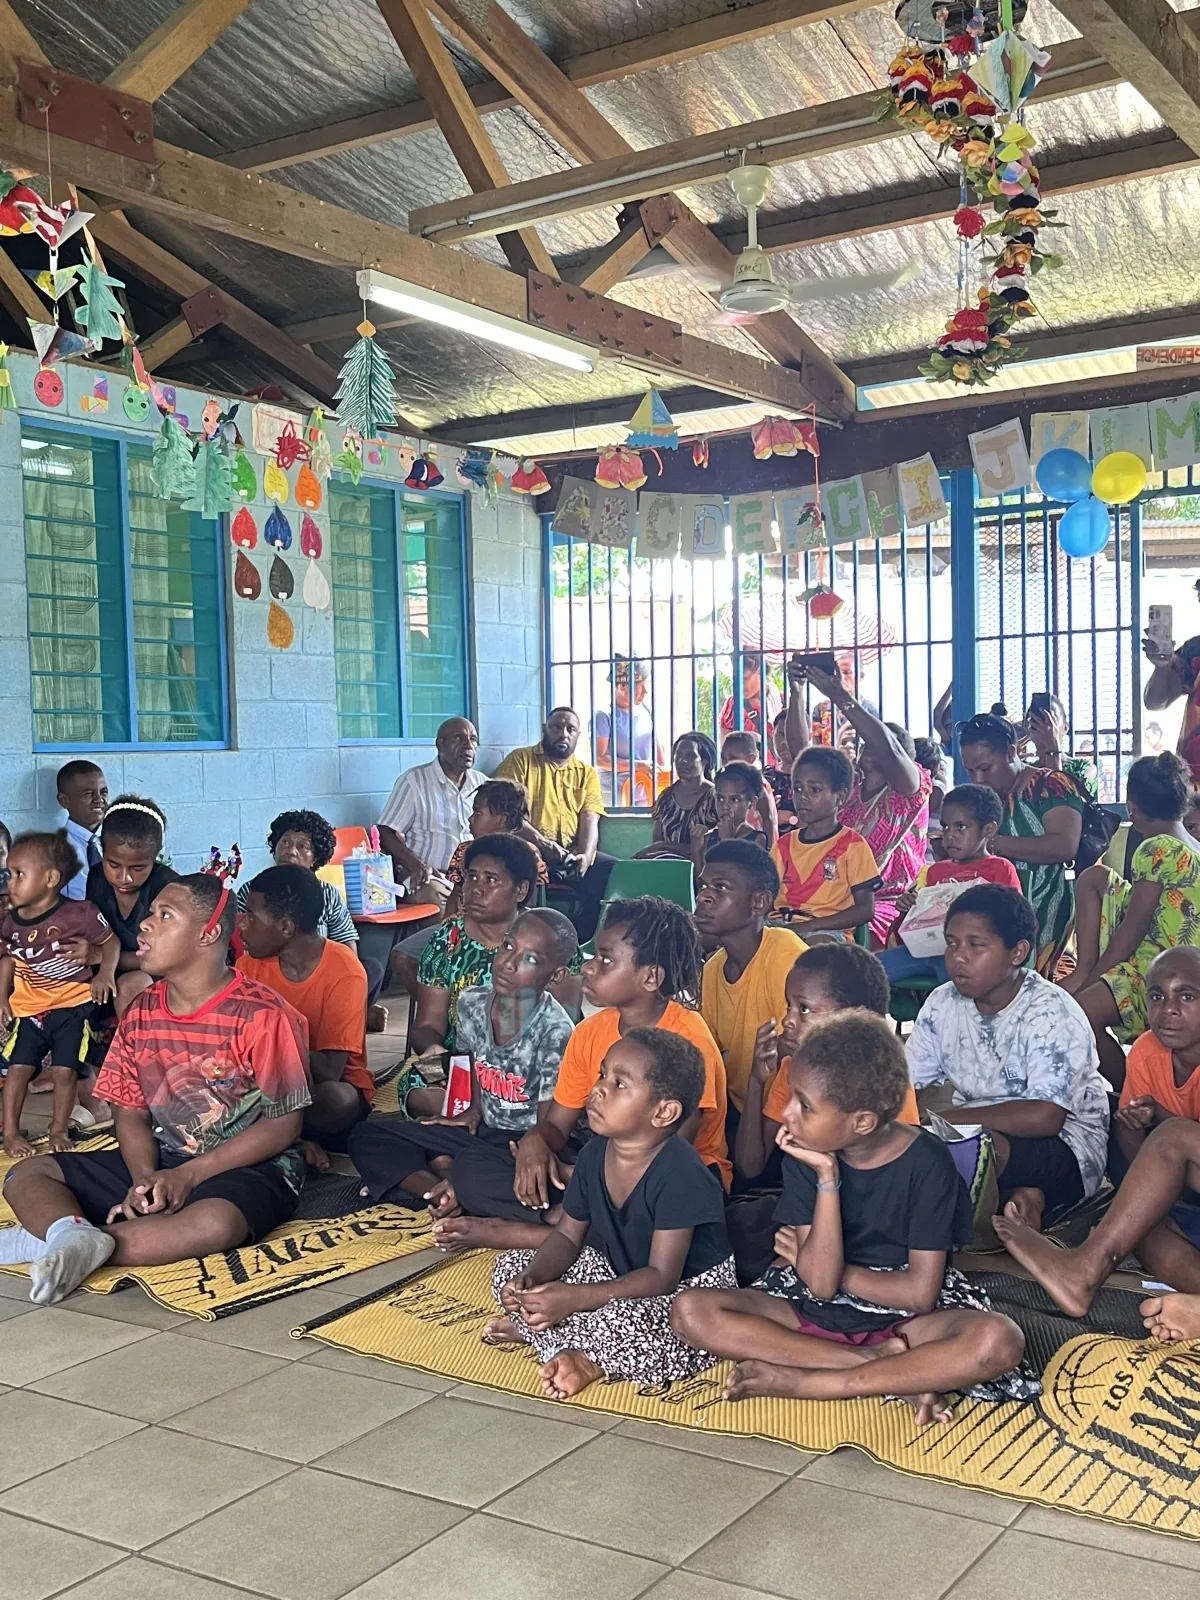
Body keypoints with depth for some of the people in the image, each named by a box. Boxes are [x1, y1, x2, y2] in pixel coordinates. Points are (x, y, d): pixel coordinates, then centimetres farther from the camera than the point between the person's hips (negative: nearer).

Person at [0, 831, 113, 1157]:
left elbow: (112, 944, -4)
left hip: (72, 1007, -4)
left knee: (65, 1071, -2)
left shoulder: (81, 913, -15)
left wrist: (93, 954, -24)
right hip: (28, 1009, 4)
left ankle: (59, 1130, 16)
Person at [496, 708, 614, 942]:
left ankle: (580, 940, -9)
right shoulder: (520, 760, 8)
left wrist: (586, 855, -18)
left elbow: (589, 820, 4)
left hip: (573, 855, 4)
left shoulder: (587, 773, 17)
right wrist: (541, 843, -20)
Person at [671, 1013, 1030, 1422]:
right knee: (691, 1311, -21)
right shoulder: (805, 1157, -8)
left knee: (999, 1341, -33)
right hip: (814, 1312, 3)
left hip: (902, 1320, -2)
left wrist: (823, 1268, -10)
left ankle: (799, 1381, -25)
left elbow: (919, 1293, -16)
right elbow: (820, 1283, -16)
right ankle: (898, 1374, -21)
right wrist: (827, 1177, -22)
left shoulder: (926, 1162, -14)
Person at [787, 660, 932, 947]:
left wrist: (840, 697, -18)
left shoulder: (909, 792, 4)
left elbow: (888, 749, -17)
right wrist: (796, 691, -3)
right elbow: (801, 748, 9)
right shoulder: (846, 788, 19)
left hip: (888, 904, -5)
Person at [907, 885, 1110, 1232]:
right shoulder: (942, 1004, 0)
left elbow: (1044, 1117, -31)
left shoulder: (1051, 1013, -19)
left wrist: (939, 1117, -27)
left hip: (1067, 1150, -7)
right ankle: (1016, 1198, -10)